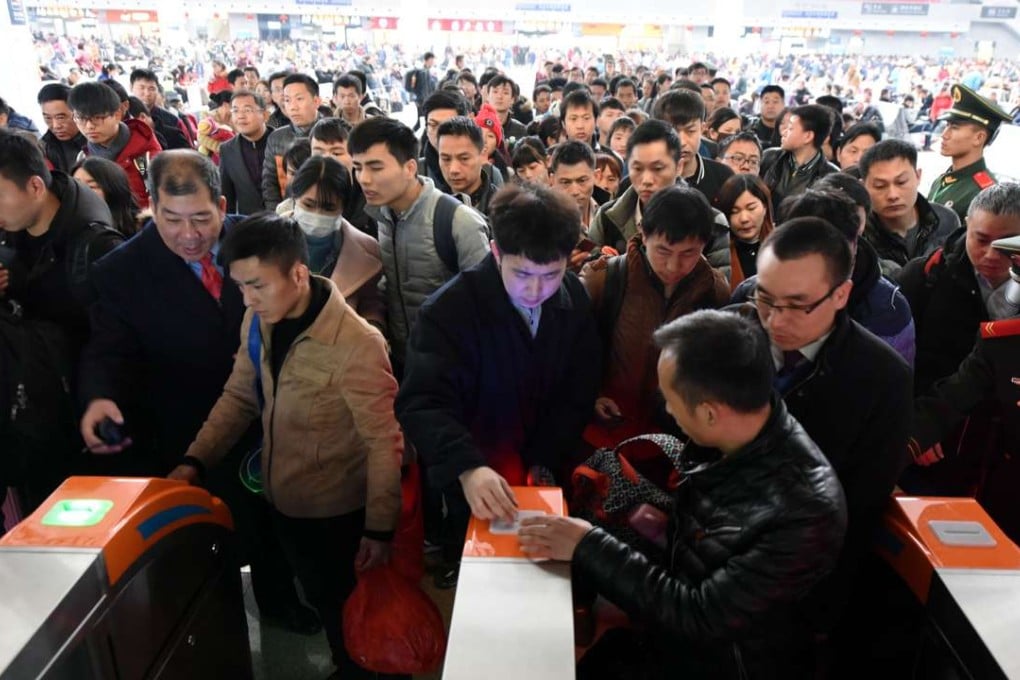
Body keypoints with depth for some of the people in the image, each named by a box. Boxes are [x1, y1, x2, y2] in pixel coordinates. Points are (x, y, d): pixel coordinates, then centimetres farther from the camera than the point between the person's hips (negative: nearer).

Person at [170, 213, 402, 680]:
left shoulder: (357, 344, -27)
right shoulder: (258, 322, -7)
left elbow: (384, 441, -22)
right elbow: (239, 396, 6)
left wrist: (380, 527, -19)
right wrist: (195, 459, -3)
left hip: (339, 513, -6)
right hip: (283, 501, 6)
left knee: (352, 611, 16)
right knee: (322, 603, 25)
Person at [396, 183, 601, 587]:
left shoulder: (574, 300, -8)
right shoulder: (449, 310, -23)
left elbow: (577, 394, -2)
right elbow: (423, 403, -30)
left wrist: (547, 464, -9)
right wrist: (467, 468, -46)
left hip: (546, 476, 4)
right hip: (477, 487, -3)